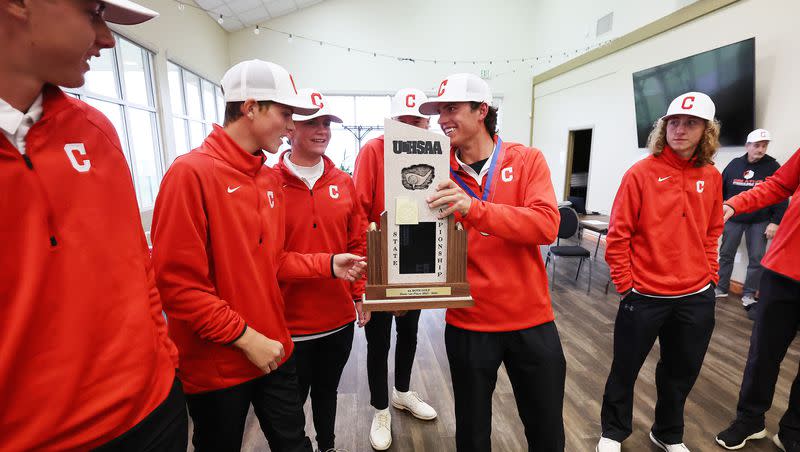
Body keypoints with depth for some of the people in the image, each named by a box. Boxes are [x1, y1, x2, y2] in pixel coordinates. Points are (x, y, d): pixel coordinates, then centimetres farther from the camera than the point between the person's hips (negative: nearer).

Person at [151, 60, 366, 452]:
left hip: (274, 351, 6)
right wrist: (244, 337, -18)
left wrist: (328, 265, 0)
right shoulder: (190, 173, -18)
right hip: (216, 366, -5)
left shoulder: (270, 180, 4)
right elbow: (178, 284, -20)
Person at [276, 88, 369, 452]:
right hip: (291, 322, -3)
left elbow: (358, 243, 5)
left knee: (327, 390, 25)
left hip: (340, 316, 4)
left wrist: (361, 294, 4)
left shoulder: (343, 182, 2)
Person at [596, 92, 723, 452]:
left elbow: (711, 234, 14)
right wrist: (625, 284, -11)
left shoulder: (711, 177, 4)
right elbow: (617, 235, -12)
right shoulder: (641, 173, -11)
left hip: (697, 297, 5)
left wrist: (711, 276, 7)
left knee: (682, 372, 21)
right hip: (645, 295, -5)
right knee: (625, 369, 11)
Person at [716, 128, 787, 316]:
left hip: (760, 222, -1)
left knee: (756, 259, 1)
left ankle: (749, 295, 14)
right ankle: (721, 288, 20)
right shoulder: (734, 165, 1)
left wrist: (775, 222, -11)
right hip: (733, 219, 1)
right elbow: (721, 191, 5)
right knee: (726, 254, 7)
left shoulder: (773, 166, -3)